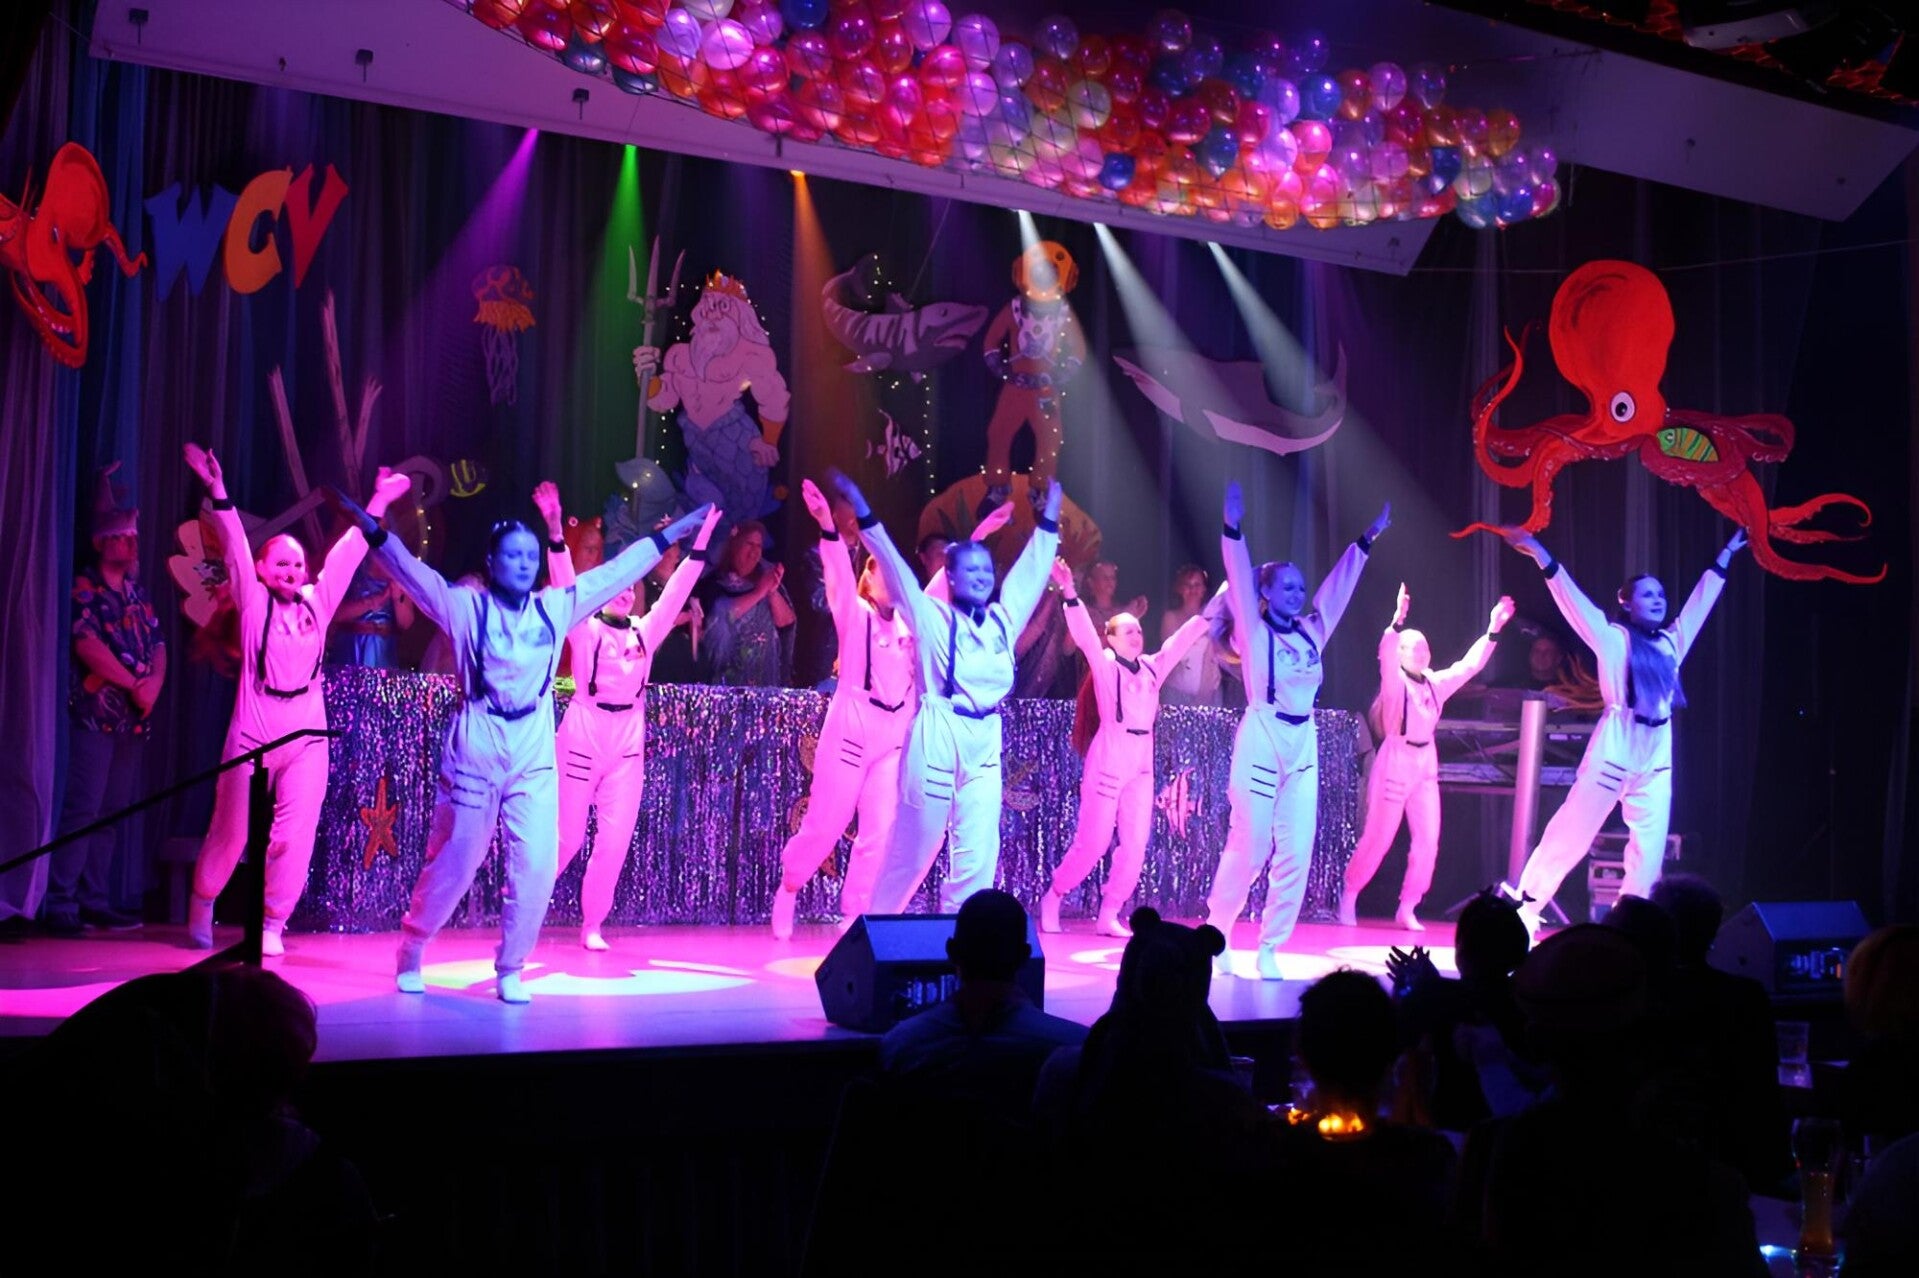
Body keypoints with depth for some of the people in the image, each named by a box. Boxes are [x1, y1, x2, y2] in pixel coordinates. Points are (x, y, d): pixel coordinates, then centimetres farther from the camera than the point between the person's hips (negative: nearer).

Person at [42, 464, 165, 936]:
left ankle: (96, 901, 11)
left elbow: (157, 645, 14)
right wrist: (135, 684, -10)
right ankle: (59, 905, -9)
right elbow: (88, 644, -14)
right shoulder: (84, 587, -3)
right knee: (82, 809, -11)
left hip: (133, 717, 7)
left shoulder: (139, 593, 17)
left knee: (112, 812, 7)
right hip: (96, 712, -7)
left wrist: (154, 684, -6)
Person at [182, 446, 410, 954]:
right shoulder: (253, 602, 3)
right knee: (231, 829, 5)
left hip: (308, 733, 3)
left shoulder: (318, 602, 10)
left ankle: (272, 924, 10)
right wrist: (219, 493, -14)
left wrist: (378, 501, 16)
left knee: (295, 835, -2)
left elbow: (346, 552, 13)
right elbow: (235, 546, -5)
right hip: (253, 730, -2)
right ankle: (201, 908, 26)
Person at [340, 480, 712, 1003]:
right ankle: (409, 957, 24)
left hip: (535, 753, 3)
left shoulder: (555, 608, 6)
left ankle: (510, 971, 12)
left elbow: (617, 571, 10)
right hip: (475, 749, -3)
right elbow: (411, 570, -13)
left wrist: (670, 534, 13)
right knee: (452, 862, 4)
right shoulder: (466, 606, -3)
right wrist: (372, 529, -27)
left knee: (537, 866, -4)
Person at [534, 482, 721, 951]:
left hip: (628, 739, 4)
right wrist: (555, 532, -27)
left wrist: (701, 543, 4)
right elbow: (565, 582, -14)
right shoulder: (585, 628, -2)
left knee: (616, 837, 1)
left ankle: (592, 925, 12)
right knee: (567, 835, 1)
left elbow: (677, 591, 9)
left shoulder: (644, 631, 10)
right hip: (583, 732, -4)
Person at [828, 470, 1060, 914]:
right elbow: (895, 567, -3)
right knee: (913, 846, 2)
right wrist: (866, 517, -7)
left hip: (984, 741, 5)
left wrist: (1048, 522, 29)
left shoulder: (1003, 620, 13)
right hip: (938, 736, -5)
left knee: (979, 851, 0)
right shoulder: (932, 618, 0)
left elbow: (1029, 572, 23)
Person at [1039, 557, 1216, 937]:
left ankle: (1109, 915, 8)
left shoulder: (1153, 667, 11)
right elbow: (1083, 633, -19)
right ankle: (1052, 898, 13)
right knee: (1093, 841, -5)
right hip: (1108, 758, -6)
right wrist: (1069, 594, -32)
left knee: (1136, 843, 0)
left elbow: (1184, 637, 16)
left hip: (1142, 762, 6)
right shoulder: (1104, 664, -4)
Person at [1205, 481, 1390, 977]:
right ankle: (1216, 932, 14)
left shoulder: (1312, 631, 13)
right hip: (1262, 737, -5)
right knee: (1249, 847, -6)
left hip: (1303, 743, 5)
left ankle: (1269, 949, 8)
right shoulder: (1254, 632, 0)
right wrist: (1233, 529, -22)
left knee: (1296, 853, 0)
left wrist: (1368, 539, 21)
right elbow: (1240, 580, -12)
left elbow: (1339, 585, 19)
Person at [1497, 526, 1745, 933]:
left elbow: (1701, 600, 25)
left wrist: (1726, 555, 34)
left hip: (1657, 751, 6)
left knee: (1650, 846, 2)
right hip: (1615, 746, -5)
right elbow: (1573, 601, -7)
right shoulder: (1614, 639, 0)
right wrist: (1541, 556, -16)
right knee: (1572, 832, -4)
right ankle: (1527, 905, 5)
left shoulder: (1672, 642, 14)